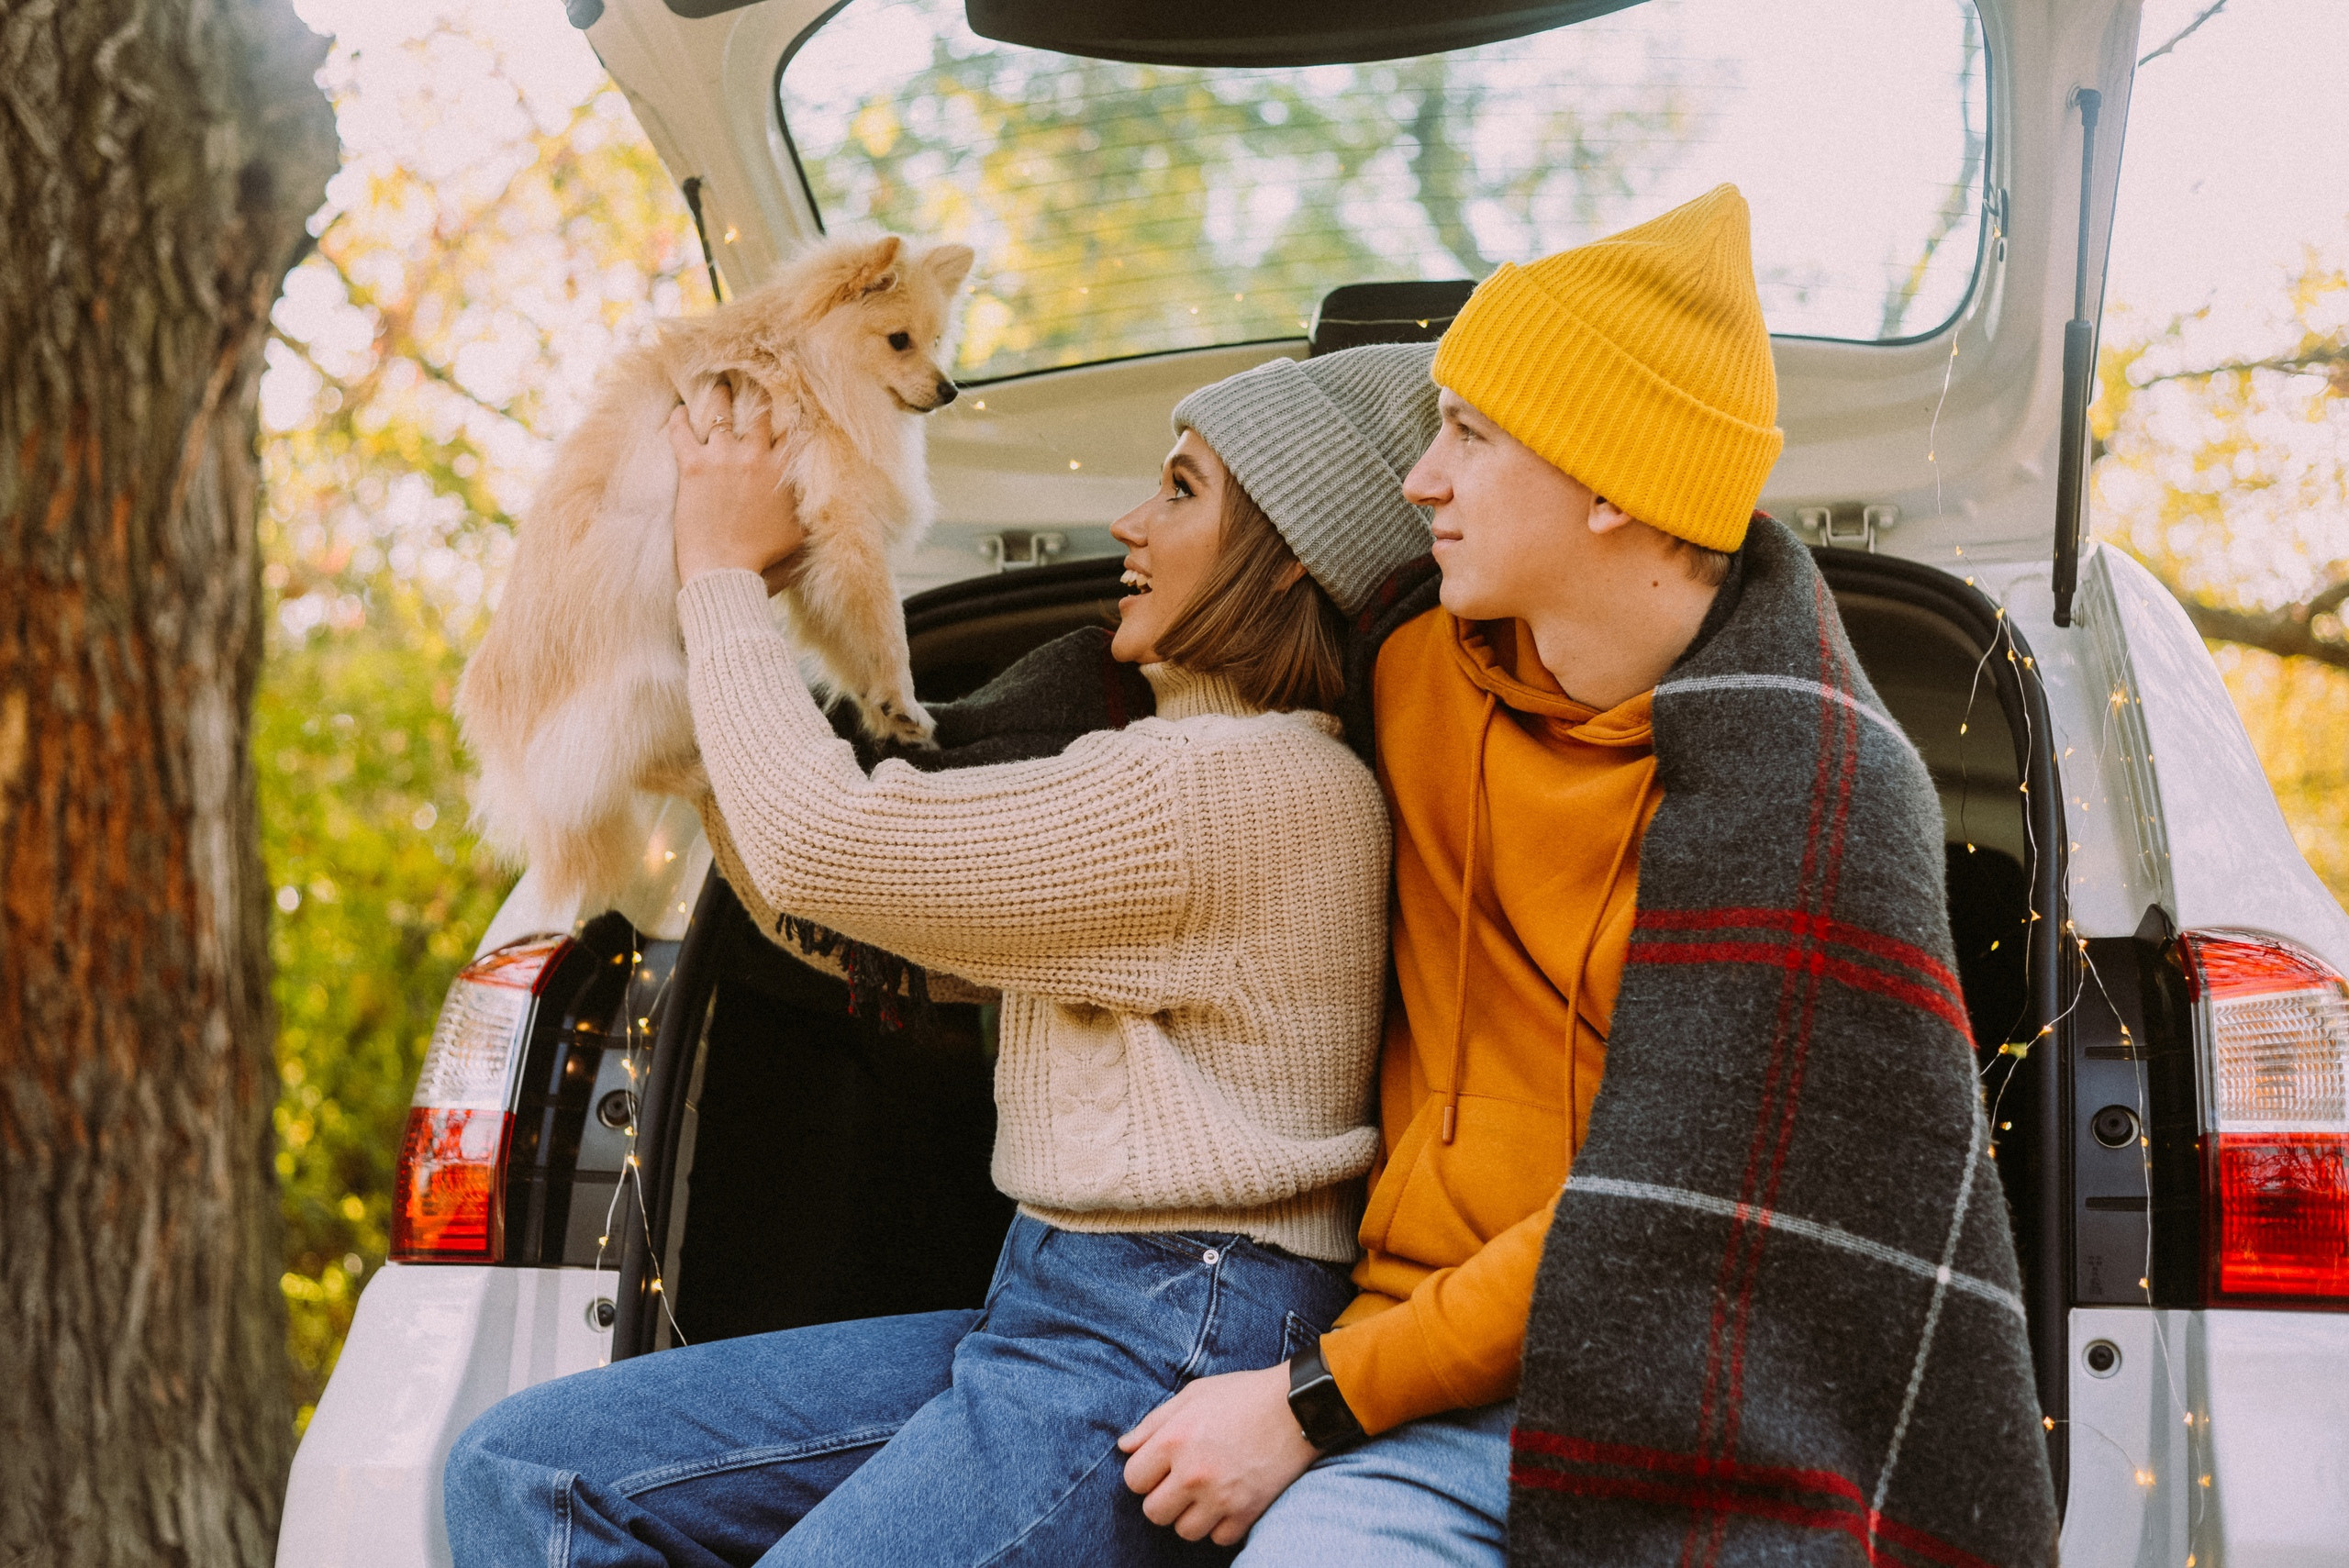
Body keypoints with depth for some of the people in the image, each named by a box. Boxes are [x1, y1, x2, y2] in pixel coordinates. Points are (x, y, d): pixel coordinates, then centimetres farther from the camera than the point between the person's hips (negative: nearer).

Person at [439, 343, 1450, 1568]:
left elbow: (821, 847, -14)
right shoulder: (1176, 769, 21)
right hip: (1042, 1317, 10)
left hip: (1168, 1343, -10)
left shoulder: (1267, 787, -13)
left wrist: (726, 573, 2)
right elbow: (817, 911, 23)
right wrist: (708, 597, 20)